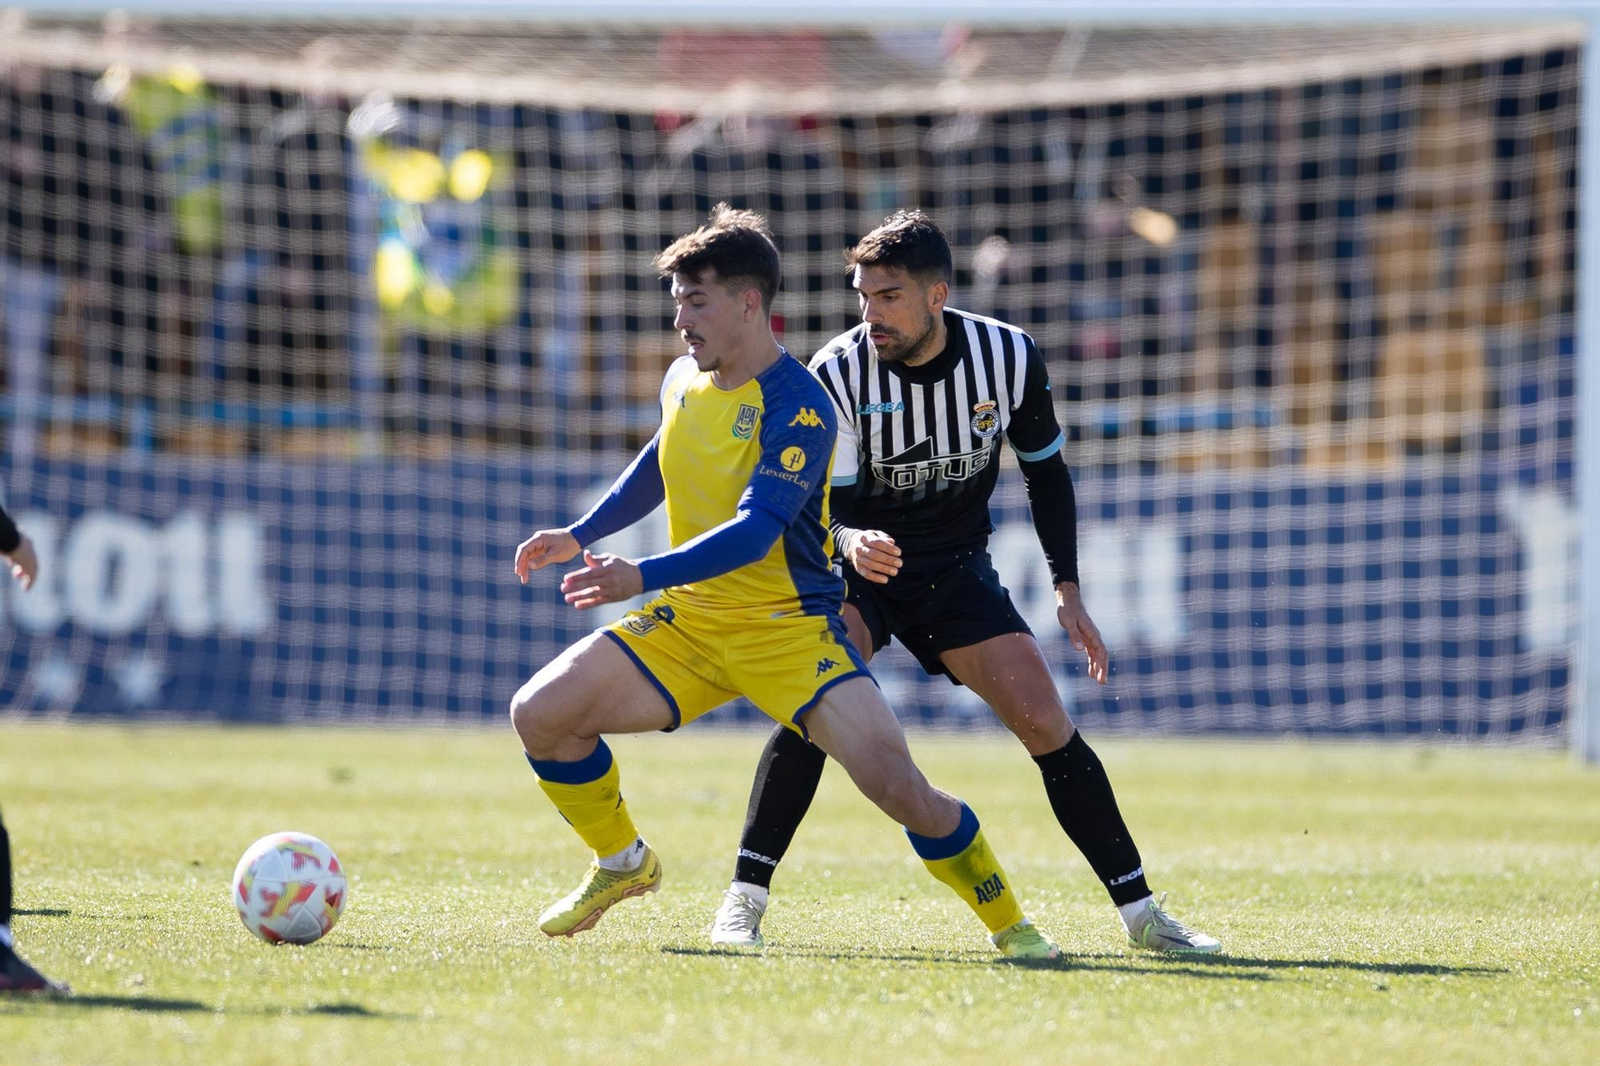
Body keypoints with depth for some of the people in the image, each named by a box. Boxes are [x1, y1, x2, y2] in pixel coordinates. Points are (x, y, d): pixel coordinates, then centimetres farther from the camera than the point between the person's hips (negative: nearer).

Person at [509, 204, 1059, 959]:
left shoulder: (799, 408, -20)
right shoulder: (683, 380, 3)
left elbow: (756, 528, -31)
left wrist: (644, 577, -41)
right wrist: (581, 535, 19)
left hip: (789, 627, -7)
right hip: (688, 619, 7)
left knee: (896, 785, -22)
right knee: (540, 713, -8)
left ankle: (1007, 922, 0)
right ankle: (623, 865, 17)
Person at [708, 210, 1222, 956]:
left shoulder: (1009, 357, -13)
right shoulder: (838, 372, -20)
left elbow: (1046, 471, 3)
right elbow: (827, 504, -19)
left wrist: (1067, 590, -3)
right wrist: (851, 541, -44)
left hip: (955, 570, 2)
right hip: (857, 563, -2)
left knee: (1046, 722, -8)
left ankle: (1139, 913, 3)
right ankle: (743, 900, -21)